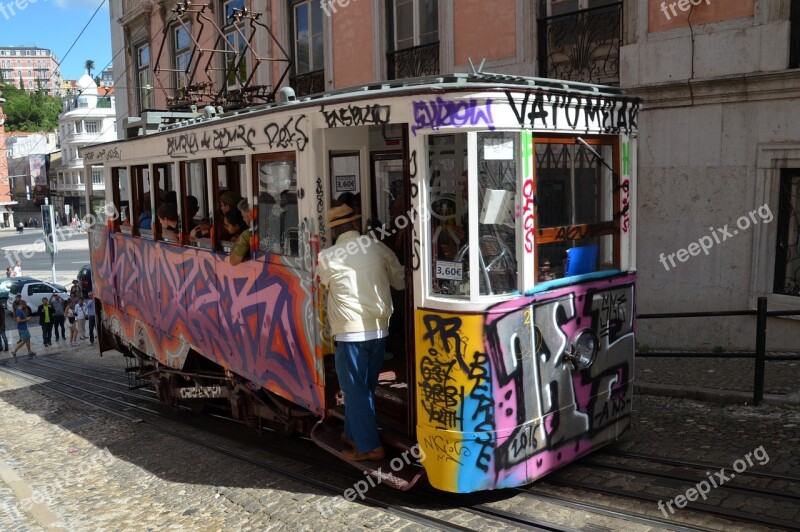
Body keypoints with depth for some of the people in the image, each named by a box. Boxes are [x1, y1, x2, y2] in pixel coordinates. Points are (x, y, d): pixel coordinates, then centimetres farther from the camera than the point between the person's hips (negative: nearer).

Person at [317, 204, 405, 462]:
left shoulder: (327, 257, -6)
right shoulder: (378, 248, 0)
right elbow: (401, 282, 7)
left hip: (350, 332, -4)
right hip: (379, 329, 4)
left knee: (355, 389, 6)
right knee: (366, 387, 18)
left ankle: (369, 446, 8)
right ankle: (353, 434, 33)